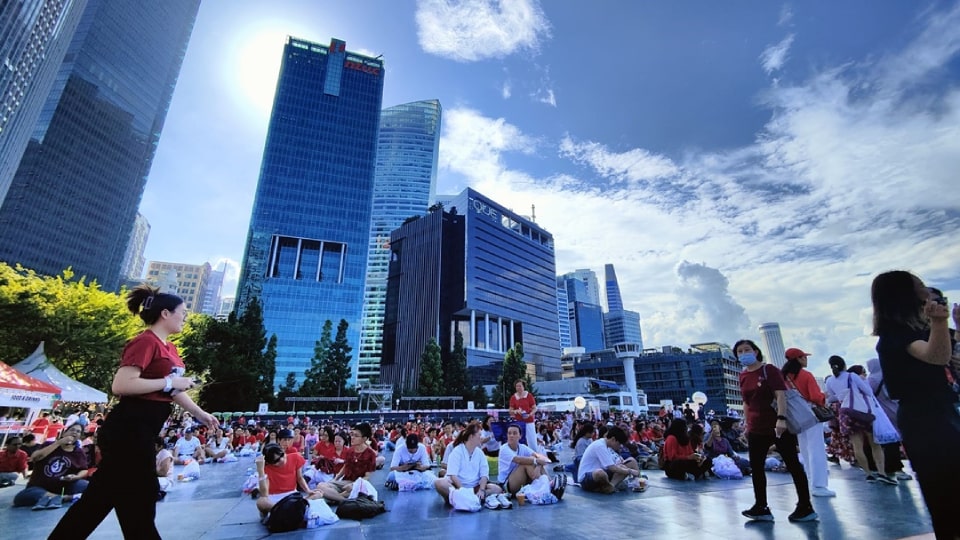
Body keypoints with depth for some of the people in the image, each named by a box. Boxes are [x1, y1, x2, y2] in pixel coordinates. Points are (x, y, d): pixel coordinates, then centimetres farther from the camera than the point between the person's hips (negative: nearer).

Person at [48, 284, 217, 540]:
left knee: (101, 497, 18)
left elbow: (173, 390, 21)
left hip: (141, 430, 9)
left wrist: (200, 413, 22)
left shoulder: (168, 347, 13)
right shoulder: (145, 342, -16)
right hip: (129, 430, -9)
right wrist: (168, 382, -20)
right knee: (139, 499, 4)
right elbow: (121, 385, -28)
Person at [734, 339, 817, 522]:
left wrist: (781, 418, -30)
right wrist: (747, 425, 14)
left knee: (793, 465, 5)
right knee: (756, 467, 8)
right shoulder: (743, 376, 8)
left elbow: (780, 394, -19)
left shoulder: (769, 370, -10)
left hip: (778, 426, -6)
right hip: (756, 430, 7)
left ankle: (806, 508, 18)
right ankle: (761, 508, 17)